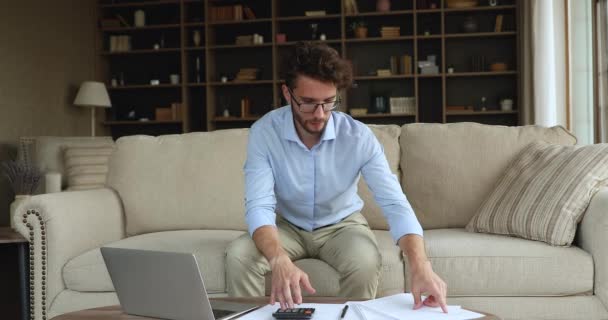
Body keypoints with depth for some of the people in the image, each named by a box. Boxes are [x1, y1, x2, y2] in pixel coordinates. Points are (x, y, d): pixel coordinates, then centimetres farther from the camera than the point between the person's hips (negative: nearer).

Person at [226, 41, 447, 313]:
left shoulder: (358, 136, -22)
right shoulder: (264, 133, -22)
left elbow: (394, 202, -28)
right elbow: (259, 206, -31)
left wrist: (419, 264, -47)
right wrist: (280, 261, -52)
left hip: (341, 224, 0)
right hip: (287, 225, 0)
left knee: (366, 261, -32)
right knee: (238, 256, -28)